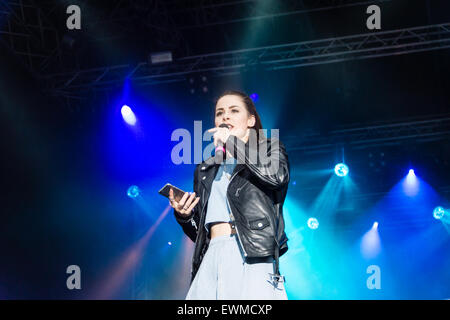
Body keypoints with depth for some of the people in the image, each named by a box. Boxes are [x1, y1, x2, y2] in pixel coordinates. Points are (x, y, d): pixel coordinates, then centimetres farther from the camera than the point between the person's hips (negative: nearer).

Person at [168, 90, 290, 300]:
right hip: (211, 258, 4)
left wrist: (232, 141, -2)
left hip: (252, 258, -4)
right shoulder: (206, 171, 27)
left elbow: (277, 176, -10)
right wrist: (184, 216, 4)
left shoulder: (269, 149, 16)